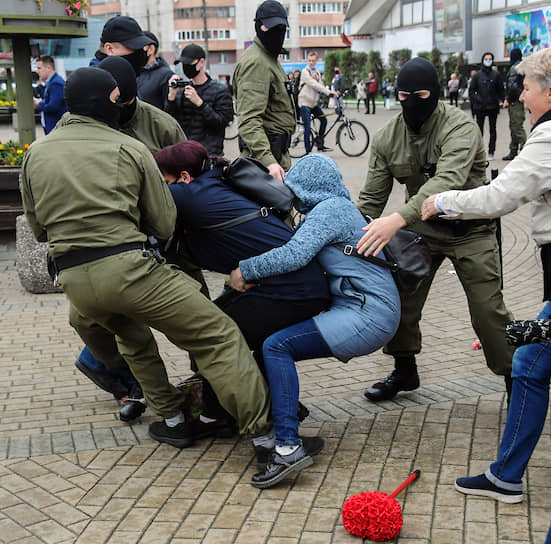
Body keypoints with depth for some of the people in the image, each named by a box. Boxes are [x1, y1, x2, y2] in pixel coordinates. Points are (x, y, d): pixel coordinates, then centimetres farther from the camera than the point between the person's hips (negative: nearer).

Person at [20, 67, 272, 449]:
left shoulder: (35, 155, 14)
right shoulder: (130, 148, 3)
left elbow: (37, 228, 22)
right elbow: (165, 225, 4)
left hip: (73, 279, 6)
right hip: (128, 267, -5)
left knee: (133, 338, 33)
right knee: (218, 336, -4)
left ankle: (172, 420, 30)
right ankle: (265, 430, -12)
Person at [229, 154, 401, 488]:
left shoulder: (329, 209, -8)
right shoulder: (338, 208, 24)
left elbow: (296, 254, -23)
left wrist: (246, 270, -13)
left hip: (369, 315, -10)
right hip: (372, 313, 10)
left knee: (276, 347, -20)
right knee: (277, 343, 12)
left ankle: (288, 446, -28)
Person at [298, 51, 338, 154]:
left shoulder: (317, 72, 12)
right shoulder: (305, 72, -12)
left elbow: (321, 86, 7)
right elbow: (313, 85, -23)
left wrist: (317, 78, -14)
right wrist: (329, 92, -28)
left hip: (314, 102, 8)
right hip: (305, 102, -8)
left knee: (323, 120, 11)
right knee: (307, 128, -9)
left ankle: (320, 144, 25)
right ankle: (308, 152, -3)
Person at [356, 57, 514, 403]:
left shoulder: (460, 127, -25)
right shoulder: (387, 138, -7)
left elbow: (447, 180, -42)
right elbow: (372, 198, -2)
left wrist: (399, 219, -54)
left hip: (469, 229, -5)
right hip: (422, 227, 5)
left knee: (488, 311, -8)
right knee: (399, 300, 2)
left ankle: (515, 378, 13)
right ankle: (404, 372, 24)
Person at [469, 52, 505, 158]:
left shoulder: (496, 75, 3)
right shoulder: (477, 75, 2)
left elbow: (501, 90, 5)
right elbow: (471, 90, 4)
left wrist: (504, 100, -8)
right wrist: (475, 101, -10)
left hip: (493, 106, 1)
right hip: (480, 107, 0)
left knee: (492, 130, 6)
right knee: (479, 130, 3)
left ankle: (491, 151, 11)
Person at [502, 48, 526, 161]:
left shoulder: (514, 68, -12)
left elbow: (513, 86, -20)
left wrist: (508, 99, -12)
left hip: (516, 101, -10)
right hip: (522, 100, 10)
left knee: (517, 127, -10)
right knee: (514, 126, 15)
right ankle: (513, 151, 22)